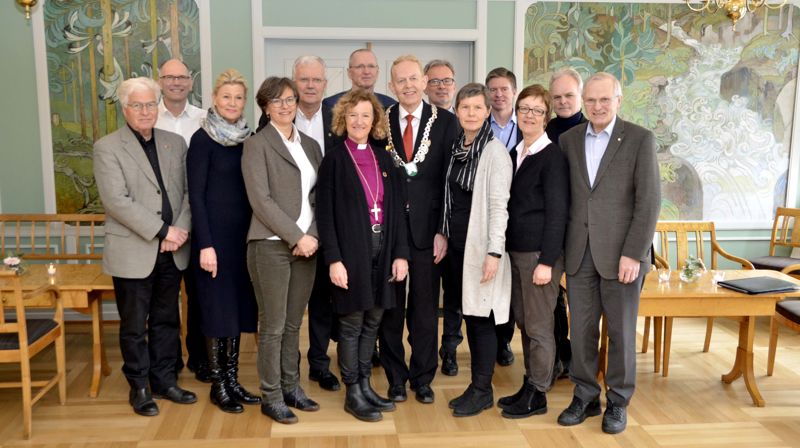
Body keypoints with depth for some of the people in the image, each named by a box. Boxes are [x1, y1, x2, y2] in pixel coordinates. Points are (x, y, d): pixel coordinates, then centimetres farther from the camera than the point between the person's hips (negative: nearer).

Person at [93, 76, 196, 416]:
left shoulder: (175, 143, 9)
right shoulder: (107, 148, -5)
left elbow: (188, 191, 7)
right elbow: (116, 200, -15)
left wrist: (181, 230, -9)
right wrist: (162, 231, -18)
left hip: (171, 252, 4)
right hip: (133, 252, -4)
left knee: (166, 321, 14)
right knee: (134, 326, 8)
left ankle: (165, 381, 27)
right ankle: (139, 387, 22)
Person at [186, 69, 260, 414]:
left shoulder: (247, 138, 9)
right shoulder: (203, 139, -7)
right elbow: (196, 195, -11)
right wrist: (205, 244, -16)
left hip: (244, 234, 6)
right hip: (215, 234, -5)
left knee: (239, 307, 10)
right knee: (218, 308, 1)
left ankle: (232, 378, 22)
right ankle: (218, 385, 14)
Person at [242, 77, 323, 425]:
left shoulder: (310, 145, 15)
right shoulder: (256, 145, -2)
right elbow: (260, 200, -11)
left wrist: (312, 235, -5)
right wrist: (296, 237, -15)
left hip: (307, 244, 5)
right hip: (271, 245, -5)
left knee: (293, 323, 13)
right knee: (273, 326, 2)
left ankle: (291, 387, 25)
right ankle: (271, 396, 14)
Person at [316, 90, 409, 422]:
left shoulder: (383, 158, 10)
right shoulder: (334, 160, -2)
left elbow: (396, 207, 9)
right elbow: (325, 213, -7)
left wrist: (400, 253, 2)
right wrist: (334, 259, -14)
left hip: (382, 248, 5)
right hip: (352, 250, -4)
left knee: (373, 321, 11)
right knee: (351, 324, 2)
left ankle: (365, 385, 24)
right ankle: (353, 394, 13)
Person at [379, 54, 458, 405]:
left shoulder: (445, 122, 1)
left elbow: (450, 180, -2)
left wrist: (443, 230, -7)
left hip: (427, 230, -1)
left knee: (425, 309, 9)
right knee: (390, 309, 10)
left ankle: (423, 379, 25)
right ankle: (396, 379, 25)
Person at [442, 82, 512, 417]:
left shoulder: (494, 151, -10)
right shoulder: (457, 148, 10)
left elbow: (499, 205, -15)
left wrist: (494, 252, -19)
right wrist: (444, 235, 11)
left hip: (481, 245, -7)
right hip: (457, 243, 7)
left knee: (481, 317, -1)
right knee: (468, 315, 12)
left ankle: (482, 391, 12)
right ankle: (476, 386, 22)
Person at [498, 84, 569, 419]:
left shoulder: (553, 156, -10)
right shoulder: (514, 154, 12)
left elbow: (557, 212, -14)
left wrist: (547, 262, -17)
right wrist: (505, 249, 9)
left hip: (540, 253, -7)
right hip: (516, 251, 7)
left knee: (538, 326, 2)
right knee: (523, 322, 15)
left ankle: (537, 395, 14)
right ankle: (528, 385, 28)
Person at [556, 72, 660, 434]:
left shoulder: (640, 139, -4)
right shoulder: (568, 139, 7)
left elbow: (649, 201, -8)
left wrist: (633, 254, -14)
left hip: (621, 252, -3)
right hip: (579, 252, 3)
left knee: (621, 330, 8)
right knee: (581, 329, 9)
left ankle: (618, 401, 23)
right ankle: (585, 396, 24)